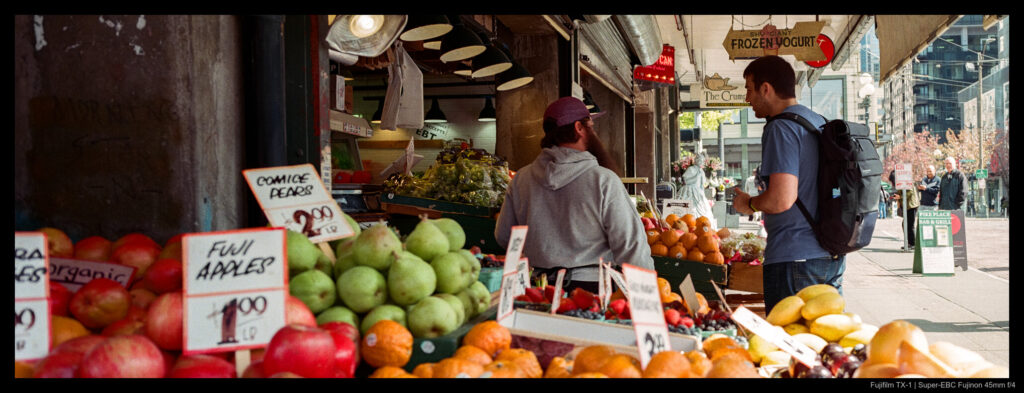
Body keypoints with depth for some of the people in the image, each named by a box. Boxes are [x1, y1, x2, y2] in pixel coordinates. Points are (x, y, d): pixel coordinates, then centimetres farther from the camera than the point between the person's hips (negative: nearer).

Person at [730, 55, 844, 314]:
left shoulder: (781, 128, -13)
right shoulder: (821, 123, 15)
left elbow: (781, 199, -23)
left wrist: (748, 204, -5)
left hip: (794, 258, -9)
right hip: (832, 256, 9)